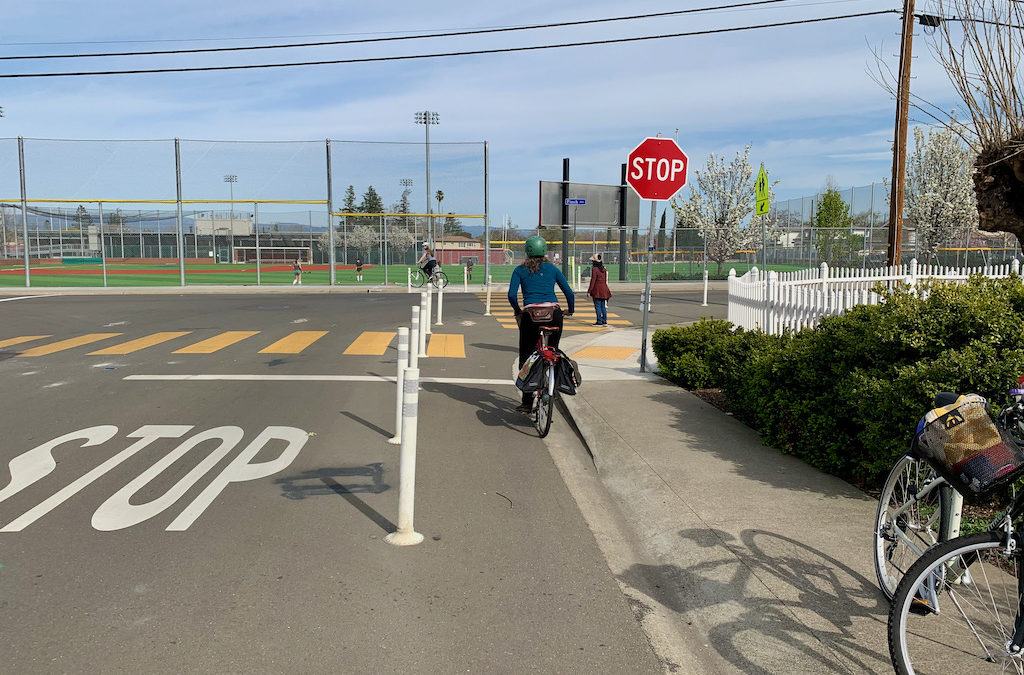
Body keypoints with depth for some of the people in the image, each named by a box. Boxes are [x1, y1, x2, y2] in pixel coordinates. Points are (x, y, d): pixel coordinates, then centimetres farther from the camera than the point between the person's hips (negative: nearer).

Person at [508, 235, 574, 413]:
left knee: (525, 358, 9)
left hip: (531, 315, -1)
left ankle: (527, 403, 7)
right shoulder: (552, 269, 14)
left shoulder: (520, 270, 11)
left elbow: (512, 295, -1)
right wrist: (570, 311, 26)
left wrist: (518, 311, 15)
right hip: (554, 314, 1)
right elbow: (569, 293, 10)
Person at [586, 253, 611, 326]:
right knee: (603, 306, 11)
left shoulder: (594, 269, -12)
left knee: (598, 306, -2)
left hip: (597, 290, -7)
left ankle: (599, 321, -1)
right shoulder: (604, 269, 9)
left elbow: (593, 281, -14)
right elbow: (605, 280, 15)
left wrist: (589, 291, -10)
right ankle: (604, 321, 13)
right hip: (604, 290, 7)